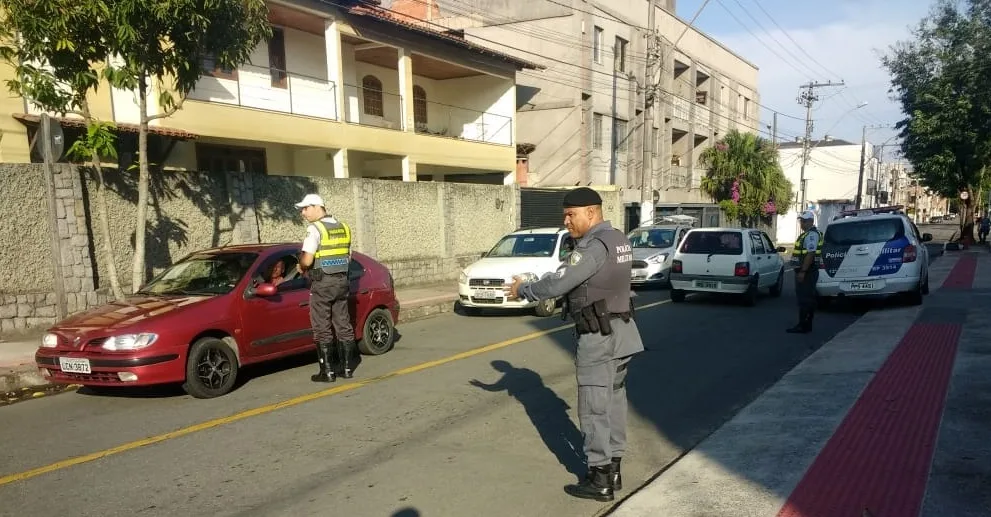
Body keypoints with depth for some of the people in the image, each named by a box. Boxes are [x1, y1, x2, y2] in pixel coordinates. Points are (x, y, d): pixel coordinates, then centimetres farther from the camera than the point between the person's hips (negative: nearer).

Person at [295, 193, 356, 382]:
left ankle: (328, 371, 5)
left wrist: (301, 267, 1)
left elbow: (307, 260, -19)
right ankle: (346, 367, 17)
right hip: (342, 281, 7)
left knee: (322, 328, 2)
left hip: (322, 284, -7)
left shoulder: (315, 229, -13)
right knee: (343, 324, 12)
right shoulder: (343, 227, 10)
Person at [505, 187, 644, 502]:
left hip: (598, 338, -10)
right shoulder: (619, 240, 10)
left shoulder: (594, 246, -21)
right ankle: (612, 470, 26)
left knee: (595, 409, -1)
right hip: (621, 332, 10)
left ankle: (599, 481, 8)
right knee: (613, 402, 15)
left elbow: (557, 284, -22)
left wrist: (523, 289, -7)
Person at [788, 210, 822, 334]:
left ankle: (803, 326, -7)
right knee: (807, 299, 13)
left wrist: (803, 272, -26)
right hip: (805, 271, 11)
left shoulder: (812, 235, -15)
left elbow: (810, 254, -23)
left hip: (807, 272, -11)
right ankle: (806, 325, 18)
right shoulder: (806, 234, 18)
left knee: (805, 299, -9)